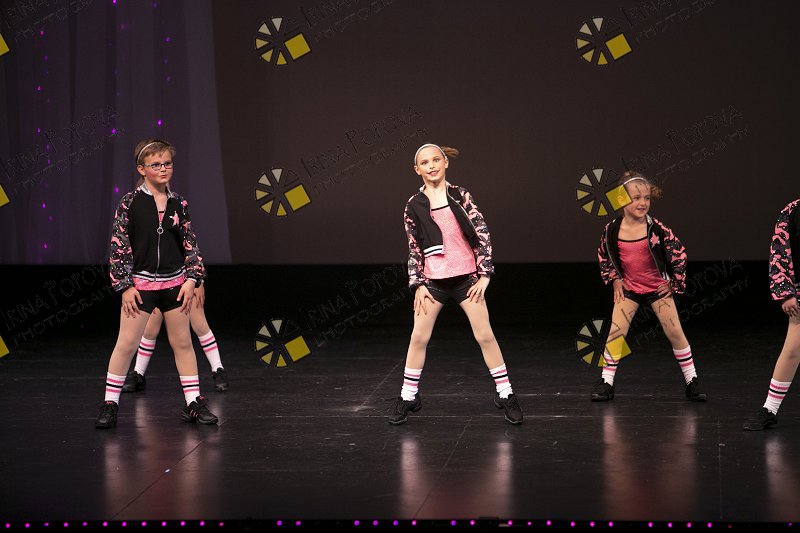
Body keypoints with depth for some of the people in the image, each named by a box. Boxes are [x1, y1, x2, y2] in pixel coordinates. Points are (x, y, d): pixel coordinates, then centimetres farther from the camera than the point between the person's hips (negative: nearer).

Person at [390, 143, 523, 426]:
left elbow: (482, 233, -1)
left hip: (466, 277, -1)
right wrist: (418, 285, -1)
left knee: (484, 334, 1)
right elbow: (414, 248, 5)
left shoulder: (461, 196, -1)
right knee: (419, 337, 3)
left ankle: (505, 394, 10)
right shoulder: (414, 206, 1)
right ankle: (408, 396, 15)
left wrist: (485, 275, -5)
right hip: (433, 280, 1)